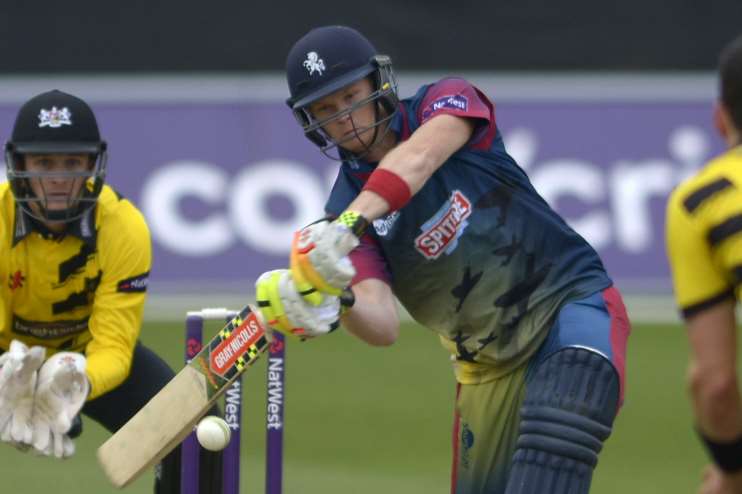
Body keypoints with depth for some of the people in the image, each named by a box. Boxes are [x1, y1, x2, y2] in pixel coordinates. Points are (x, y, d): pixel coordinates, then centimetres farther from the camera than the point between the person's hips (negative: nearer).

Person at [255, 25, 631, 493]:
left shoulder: (448, 102, -8)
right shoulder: (345, 207, -3)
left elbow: (418, 160, -33)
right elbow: (383, 325, -17)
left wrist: (347, 226, -48)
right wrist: (337, 304, -40)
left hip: (573, 303, -4)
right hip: (489, 362, 5)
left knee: (555, 440, -30)